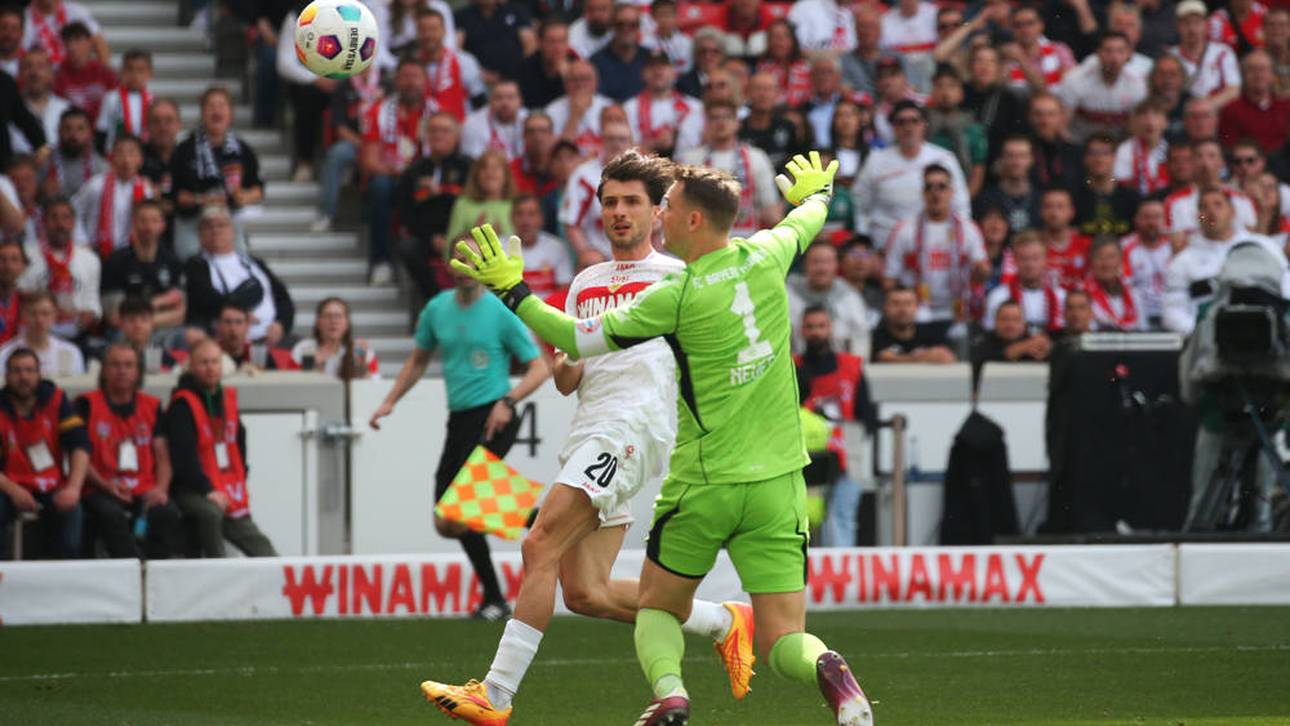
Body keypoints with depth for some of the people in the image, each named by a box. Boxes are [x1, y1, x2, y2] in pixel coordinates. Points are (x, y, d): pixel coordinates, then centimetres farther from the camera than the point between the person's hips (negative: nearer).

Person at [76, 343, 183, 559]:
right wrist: (106, 485, -15)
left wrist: (160, 489, -8)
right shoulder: (88, 405, 6)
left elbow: (163, 457, 12)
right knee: (112, 516, -37)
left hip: (145, 493, 3)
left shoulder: (151, 406, 16)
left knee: (167, 513, -30)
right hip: (102, 492, -3)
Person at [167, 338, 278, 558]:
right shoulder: (182, 404, -12)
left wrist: (240, 486, 10)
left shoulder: (228, 397, 13)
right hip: (191, 491, -8)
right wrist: (207, 491, -25)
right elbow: (183, 456, -19)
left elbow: (239, 445, 21)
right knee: (211, 513, -38)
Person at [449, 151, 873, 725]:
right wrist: (815, 192, 49)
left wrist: (510, 289, 4)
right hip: (777, 483, 4)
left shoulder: (677, 297, -13)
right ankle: (826, 670, -35)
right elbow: (804, 223, 26)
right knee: (784, 640, 1)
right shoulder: (764, 258, 1)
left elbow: (580, 340, -5)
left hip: (704, 484, -3)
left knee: (657, 609, 17)